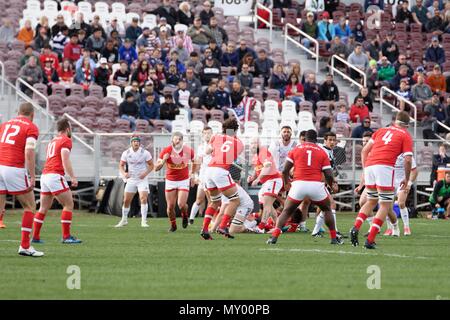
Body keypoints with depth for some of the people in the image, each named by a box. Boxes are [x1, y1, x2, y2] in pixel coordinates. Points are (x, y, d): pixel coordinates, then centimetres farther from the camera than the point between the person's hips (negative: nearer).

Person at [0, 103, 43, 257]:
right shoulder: (31, 128, 0)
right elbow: (29, 153, -12)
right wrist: (32, 177, -12)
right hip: (15, 170, -5)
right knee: (30, 206, 10)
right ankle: (24, 246, 6)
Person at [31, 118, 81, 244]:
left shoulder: (52, 141, 23)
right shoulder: (66, 140, -3)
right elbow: (65, 160, -15)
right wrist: (73, 177, -17)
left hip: (44, 175, 9)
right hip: (55, 175, -9)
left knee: (44, 208, 12)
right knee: (69, 204, -4)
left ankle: (35, 237, 11)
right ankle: (66, 236, -8)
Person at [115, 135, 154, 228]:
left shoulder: (145, 153, -9)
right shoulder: (126, 153, -3)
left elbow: (151, 165, 0)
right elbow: (121, 165, 6)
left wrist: (145, 173, -17)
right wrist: (124, 173, -14)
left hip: (142, 179, -3)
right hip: (131, 179, 3)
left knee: (143, 199, -17)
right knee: (126, 200, 5)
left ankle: (143, 221, -13)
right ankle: (124, 220, 24)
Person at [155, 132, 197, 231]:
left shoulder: (188, 151, -8)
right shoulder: (166, 151, -12)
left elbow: (195, 162, 13)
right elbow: (156, 168, -11)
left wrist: (193, 174, 5)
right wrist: (163, 161, -29)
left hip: (184, 181, -1)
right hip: (170, 181, 1)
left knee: (181, 204, -15)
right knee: (170, 206, 0)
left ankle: (185, 216, 20)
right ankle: (173, 225, 25)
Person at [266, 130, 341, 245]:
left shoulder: (296, 150, 12)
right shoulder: (322, 152, 11)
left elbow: (285, 170, 10)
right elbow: (328, 174, 7)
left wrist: (286, 184, 29)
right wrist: (333, 185, 27)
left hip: (299, 184, 0)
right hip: (316, 185, 0)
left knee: (286, 212, 14)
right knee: (327, 209, 24)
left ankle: (274, 236, -3)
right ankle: (334, 238, 20)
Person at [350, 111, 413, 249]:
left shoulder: (382, 130, 23)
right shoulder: (406, 136, 10)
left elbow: (364, 150, 18)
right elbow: (408, 160, -2)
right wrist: (406, 179, 10)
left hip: (369, 165, 5)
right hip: (385, 167, -5)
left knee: (371, 201, 23)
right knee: (385, 206, 4)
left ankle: (355, 228, 1)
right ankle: (370, 240, -8)